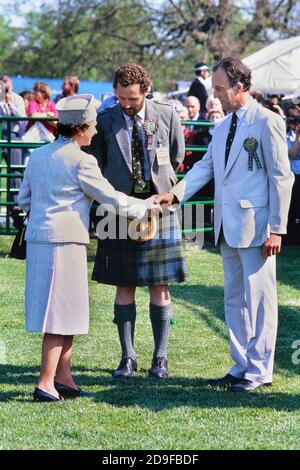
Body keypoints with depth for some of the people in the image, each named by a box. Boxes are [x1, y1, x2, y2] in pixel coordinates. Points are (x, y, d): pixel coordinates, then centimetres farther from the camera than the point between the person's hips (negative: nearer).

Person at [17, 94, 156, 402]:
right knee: (61, 311, -3)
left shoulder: (39, 155, 12)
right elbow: (110, 197, -5)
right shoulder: (80, 161, -11)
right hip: (64, 241, -8)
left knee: (64, 311, 15)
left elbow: (24, 199, 17)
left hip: (37, 238, 8)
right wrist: (145, 207, 8)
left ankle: (63, 377, 18)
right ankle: (46, 384, -4)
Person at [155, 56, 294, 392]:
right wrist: (175, 194, -3)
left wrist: (276, 228, -14)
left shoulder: (267, 122, -9)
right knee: (234, 298, 13)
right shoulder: (222, 127, 15)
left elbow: (281, 178, -11)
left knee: (258, 298, -2)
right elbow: (205, 167, 12)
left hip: (255, 225, -8)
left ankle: (259, 370, 6)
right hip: (228, 226, 8)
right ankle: (241, 367, 22)